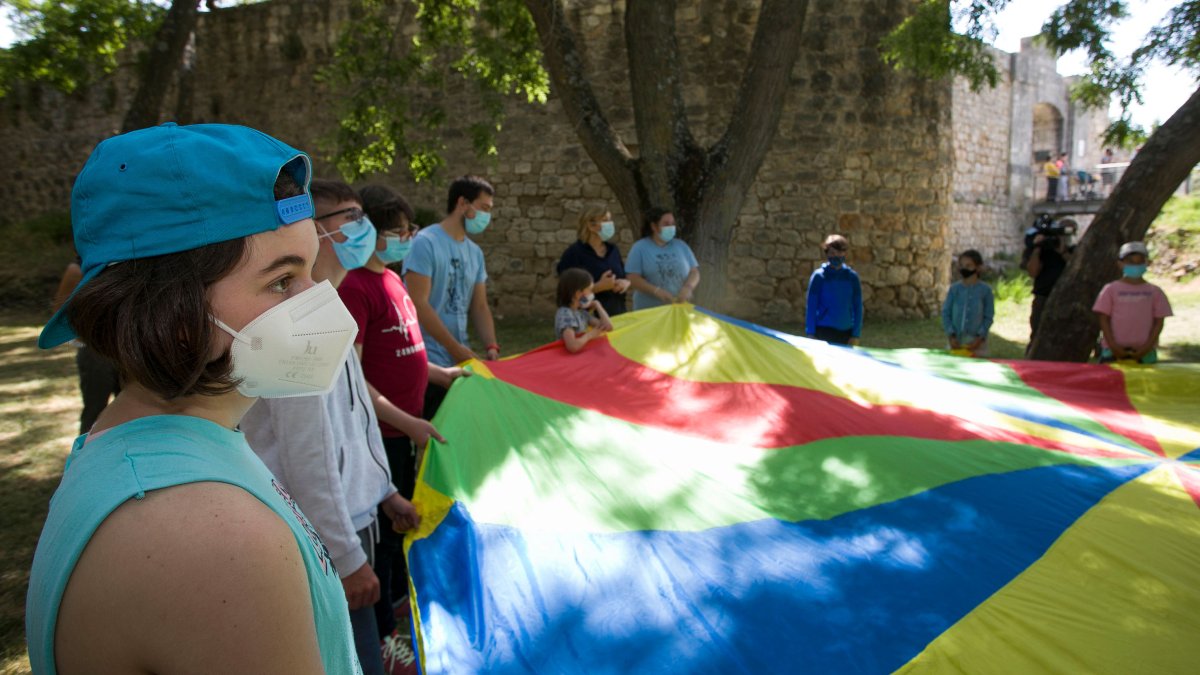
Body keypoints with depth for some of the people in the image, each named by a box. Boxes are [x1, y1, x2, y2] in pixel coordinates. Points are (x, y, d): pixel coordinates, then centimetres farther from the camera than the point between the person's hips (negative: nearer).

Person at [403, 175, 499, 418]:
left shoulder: (475, 252, 11)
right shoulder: (425, 243, -12)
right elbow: (418, 304, -17)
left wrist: (491, 346, -2)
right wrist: (455, 348, -16)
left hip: (462, 361, 7)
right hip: (428, 362, -7)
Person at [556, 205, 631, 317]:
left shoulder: (613, 250, 12)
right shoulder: (573, 254, -9)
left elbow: (624, 277, 22)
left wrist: (626, 283, -2)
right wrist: (599, 287, -23)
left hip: (617, 314, 7)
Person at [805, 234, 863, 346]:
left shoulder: (852, 276, 4)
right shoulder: (819, 276, -2)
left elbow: (858, 306, 6)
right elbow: (811, 306, -2)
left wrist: (856, 335, 1)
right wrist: (810, 333, -5)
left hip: (846, 332, 3)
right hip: (824, 331, -3)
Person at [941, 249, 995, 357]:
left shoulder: (985, 290, -1)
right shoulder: (954, 288, 3)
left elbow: (988, 317, -1)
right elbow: (946, 313, 3)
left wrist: (980, 337, -11)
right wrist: (951, 335, -7)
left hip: (976, 341, -2)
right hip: (955, 340, 2)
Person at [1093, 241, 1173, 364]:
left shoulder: (1155, 292, 8)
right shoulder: (1110, 289, 4)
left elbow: (1159, 321, 5)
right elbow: (1104, 319, 0)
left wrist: (1147, 347, -7)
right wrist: (1113, 346, -9)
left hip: (1144, 352, 1)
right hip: (1113, 351, -1)